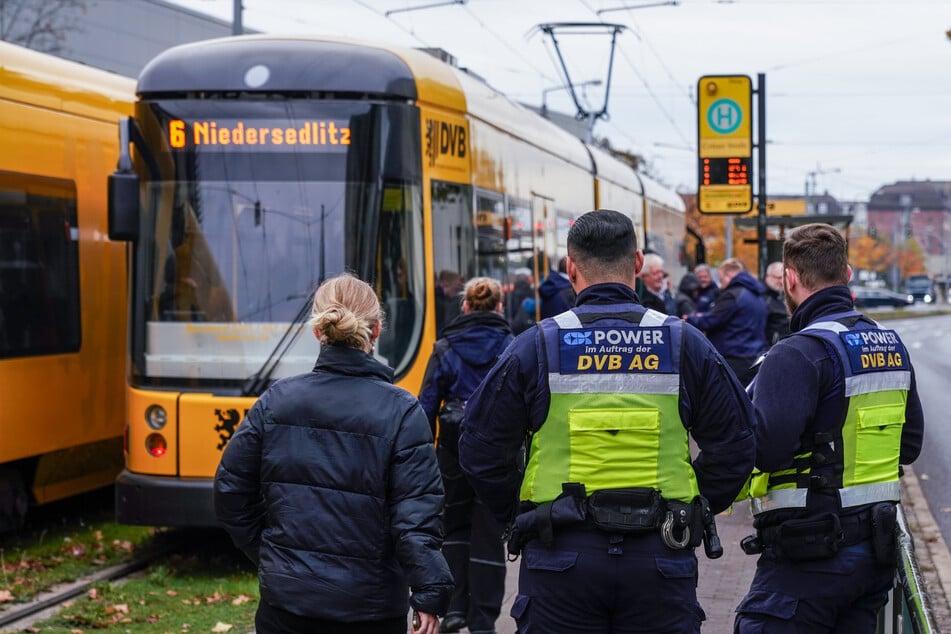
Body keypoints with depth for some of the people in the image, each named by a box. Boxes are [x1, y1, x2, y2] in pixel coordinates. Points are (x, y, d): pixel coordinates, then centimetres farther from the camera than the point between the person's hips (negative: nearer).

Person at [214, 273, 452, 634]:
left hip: (285, 601, 2)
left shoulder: (276, 401, -2)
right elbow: (416, 518, -14)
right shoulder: (401, 411, -10)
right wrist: (430, 597, -7)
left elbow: (231, 495, 3)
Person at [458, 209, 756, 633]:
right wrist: (695, 510, 16)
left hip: (560, 559, -1)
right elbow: (734, 444, 6)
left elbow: (481, 449, 0)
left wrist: (518, 517, 12)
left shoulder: (534, 347, -2)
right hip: (661, 560, 1)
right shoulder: (684, 344, 2)